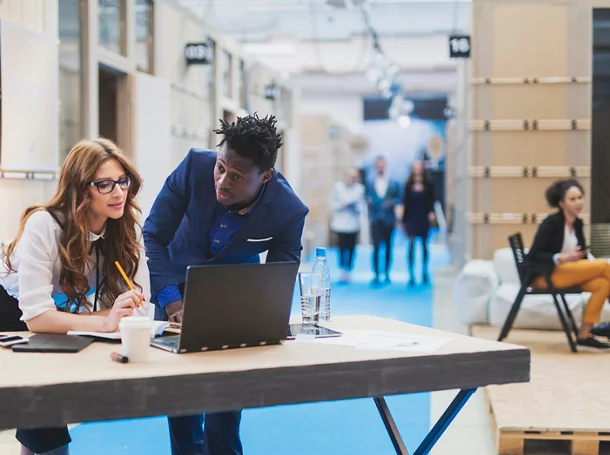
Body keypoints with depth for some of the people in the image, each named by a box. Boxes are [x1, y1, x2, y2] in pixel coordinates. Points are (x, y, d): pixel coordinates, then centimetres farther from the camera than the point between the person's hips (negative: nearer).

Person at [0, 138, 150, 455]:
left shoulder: (127, 230, -14)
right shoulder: (43, 224, -28)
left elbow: (139, 307, -20)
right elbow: (35, 316, -34)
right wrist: (105, 322, -46)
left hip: (64, 325, 4)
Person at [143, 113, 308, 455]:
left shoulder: (289, 212, -28)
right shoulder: (195, 166, -28)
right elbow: (154, 236, -19)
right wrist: (171, 300, -30)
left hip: (234, 291, 0)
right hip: (179, 284, 1)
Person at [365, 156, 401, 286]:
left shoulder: (393, 183, 6)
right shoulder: (369, 182, 9)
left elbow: (398, 198, 8)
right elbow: (367, 196, 12)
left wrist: (392, 202, -12)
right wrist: (368, 200, -10)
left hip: (388, 218, 1)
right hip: (375, 219, -1)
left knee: (388, 246, 6)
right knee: (376, 247, -8)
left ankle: (387, 273, 18)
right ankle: (376, 274, -6)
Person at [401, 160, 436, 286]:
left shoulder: (428, 184, 1)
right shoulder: (409, 185, 4)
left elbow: (431, 201, -2)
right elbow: (405, 203, 6)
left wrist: (431, 212, -21)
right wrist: (403, 221, 5)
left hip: (424, 218, 0)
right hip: (411, 218, 0)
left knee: (424, 245, 10)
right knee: (411, 245, -5)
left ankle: (424, 271, 24)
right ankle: (411, 275, -6)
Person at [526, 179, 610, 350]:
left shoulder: (578, 223, 11)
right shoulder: (551, 222, -11)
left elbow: (582, 256, 14)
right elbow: (533, 256, -15)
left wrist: (586, 260, -9)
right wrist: (564, 257, -26)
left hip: (569, 273, 7)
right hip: (545, 274, -7)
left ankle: (584, 335, -18)